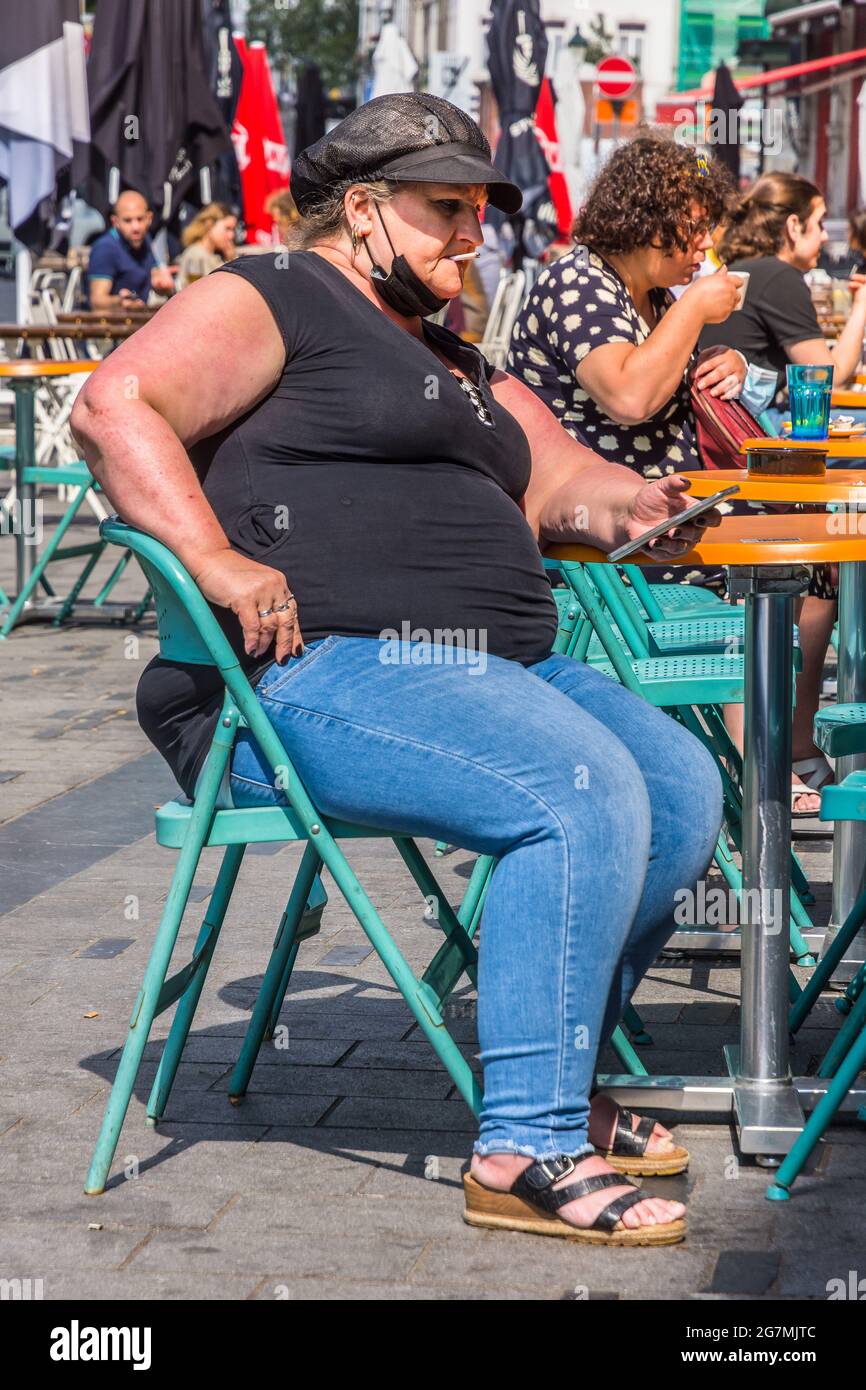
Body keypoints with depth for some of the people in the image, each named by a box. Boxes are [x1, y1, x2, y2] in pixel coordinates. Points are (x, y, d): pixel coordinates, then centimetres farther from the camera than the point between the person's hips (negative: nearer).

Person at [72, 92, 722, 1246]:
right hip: (327, 672, -9)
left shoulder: (455, 362, 30)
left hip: (497, 668, 9)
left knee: (684, 787, -6)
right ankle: (525, 1151, -24)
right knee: (585, 794, -27)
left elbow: (556, 479, 26)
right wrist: (218, 561, -24)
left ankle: (556, 1082, 6)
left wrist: (622, 504, 2)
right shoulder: (268, 301, 1)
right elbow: (115, 406, -12)